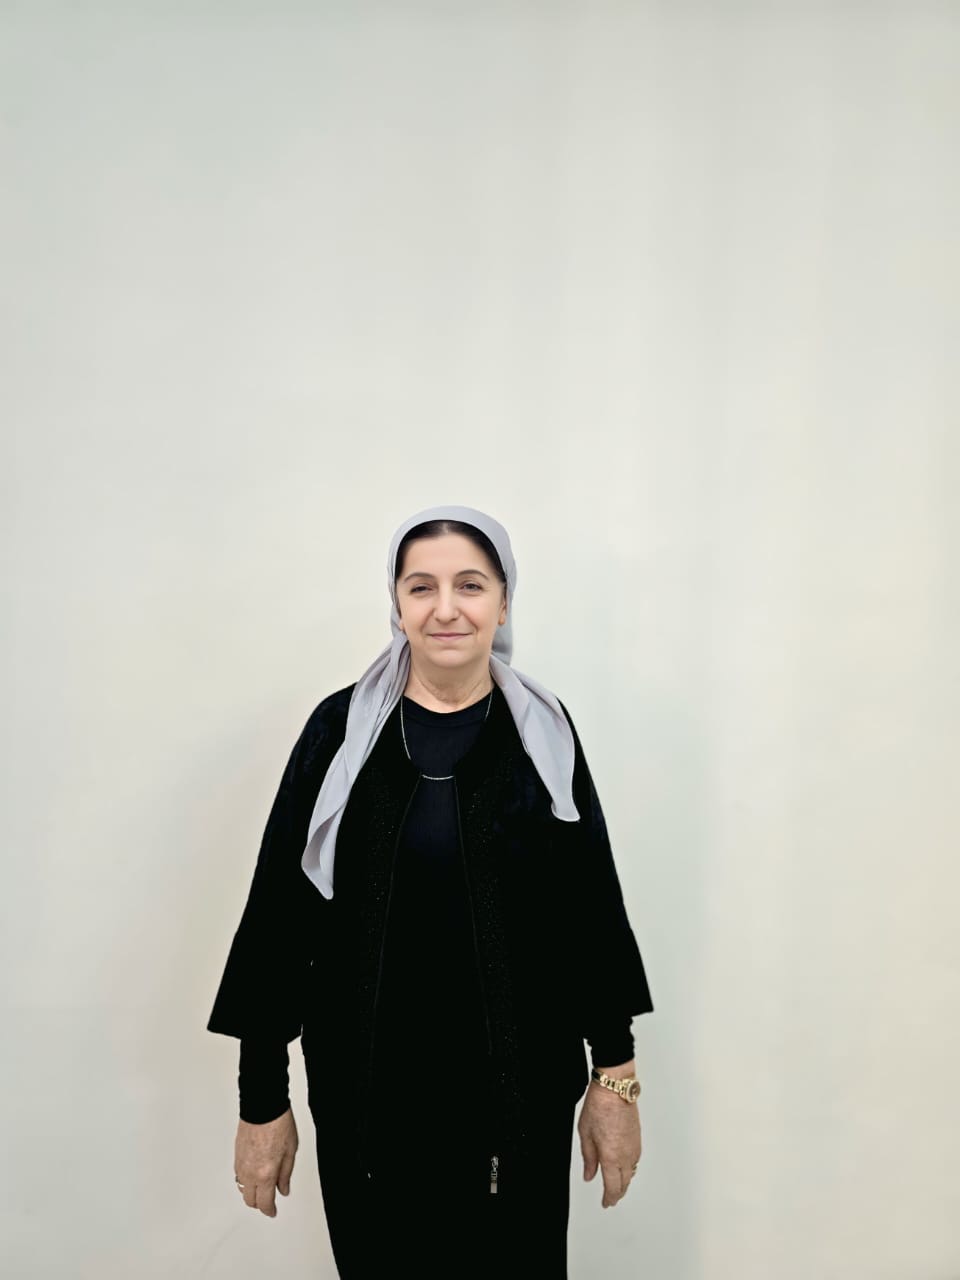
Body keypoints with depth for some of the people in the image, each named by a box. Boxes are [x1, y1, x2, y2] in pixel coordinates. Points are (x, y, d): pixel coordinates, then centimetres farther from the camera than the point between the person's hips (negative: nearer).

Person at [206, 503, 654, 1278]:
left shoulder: (543, 731, -3)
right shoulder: (342, 729, -5)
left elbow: (593, 907, 1)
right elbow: (281, 910, -3)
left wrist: (617, 1076, 1)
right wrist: (262, 1097, -2)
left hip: (520, 1086, 1)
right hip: (367, 1088, 0)